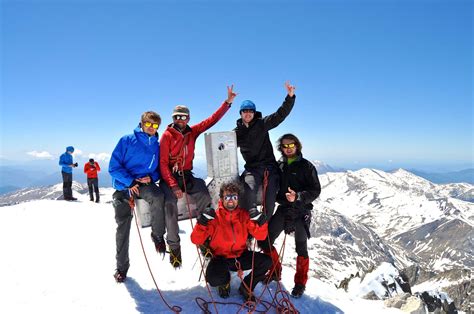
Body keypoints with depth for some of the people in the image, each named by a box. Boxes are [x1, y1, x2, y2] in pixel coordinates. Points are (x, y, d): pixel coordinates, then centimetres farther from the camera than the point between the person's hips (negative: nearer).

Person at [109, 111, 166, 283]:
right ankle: (122, 266, 19)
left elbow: (159, 169, 15)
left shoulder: (157, 146, 7)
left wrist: (151, 177, -7)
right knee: (123, 227, 1)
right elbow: (114, 166, -7)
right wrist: (130, 182, -17)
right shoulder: (127, 140, -2)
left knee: (158, 196, -33)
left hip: (145, 183, 1)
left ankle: (158, 235, -11)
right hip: (124, 186, -1)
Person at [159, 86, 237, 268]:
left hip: (186, 176, 4)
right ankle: (174, 246, -11)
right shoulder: (167, 135, -6)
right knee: (170, 205, -25)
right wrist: (173, 185, -21)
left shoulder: (192, 132, 6)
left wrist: (228, 102, -4)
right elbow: (163, 163, -11)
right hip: (169, 177, -4)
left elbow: (212, 119, 4)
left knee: (205, 198, -18)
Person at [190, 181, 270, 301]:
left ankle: (246, 287, 9)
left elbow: (260, 236, -2)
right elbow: (196, 240, -14)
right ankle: (225, 281, 10)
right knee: (213, 279, -32)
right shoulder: (214, 217, -10)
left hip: (241, 256, 3)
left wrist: (259, 220, -21)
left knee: (266, 261, -18)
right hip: (221, 258, -3)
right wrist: (202, 221, -30)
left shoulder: (244, 215, -1)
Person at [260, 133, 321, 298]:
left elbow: (316, 190, -11)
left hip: (301, 212, -4)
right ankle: (275, 272, 25)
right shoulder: (279, 165, 5)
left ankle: (300, 283, 26)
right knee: (265, 240, 3)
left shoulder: (306, 166, -7)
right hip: (283, 210, 4)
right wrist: (281, 199, -7)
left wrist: (298, 196, -26)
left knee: (301, 249, 8)